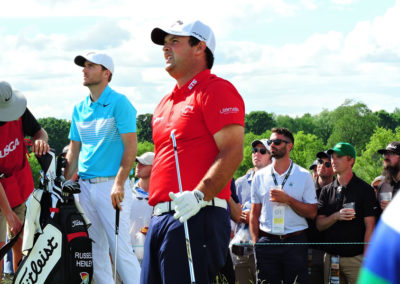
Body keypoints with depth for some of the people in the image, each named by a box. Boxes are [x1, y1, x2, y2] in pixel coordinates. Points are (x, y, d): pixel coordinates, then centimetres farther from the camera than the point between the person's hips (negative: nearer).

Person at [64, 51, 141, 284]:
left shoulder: (119, 103, -6)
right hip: (85, 185, 7)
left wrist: (119, 184, -20)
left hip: (111, 184, -7)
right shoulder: (79, 109, 14)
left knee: (120, 247, -12)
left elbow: (130, 147, -12)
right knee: (95, 248, 8)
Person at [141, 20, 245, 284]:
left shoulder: (218, 90, -4)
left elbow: (233, 153, -15)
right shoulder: (166, 102, 24)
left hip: (196, 217, -9)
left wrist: (199, 195, -26)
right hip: (160, 218, 9)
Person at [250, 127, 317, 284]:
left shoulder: (304, 175, 4)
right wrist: (255, 242, 2)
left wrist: (288, 200, -13)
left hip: (295, 242, -2)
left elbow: (312, 212, 0)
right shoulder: (260, 176, 10)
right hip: (267, 242, 2)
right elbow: (254, 213, 12)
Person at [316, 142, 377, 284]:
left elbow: (369, 227, -5)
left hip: (355, 258, -4)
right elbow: (319, 225, 7)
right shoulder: (326, 190, 11)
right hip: (330, 256, 4)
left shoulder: (365, 190, -2)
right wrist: (336, 216, -14)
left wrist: (366, 260, -11)